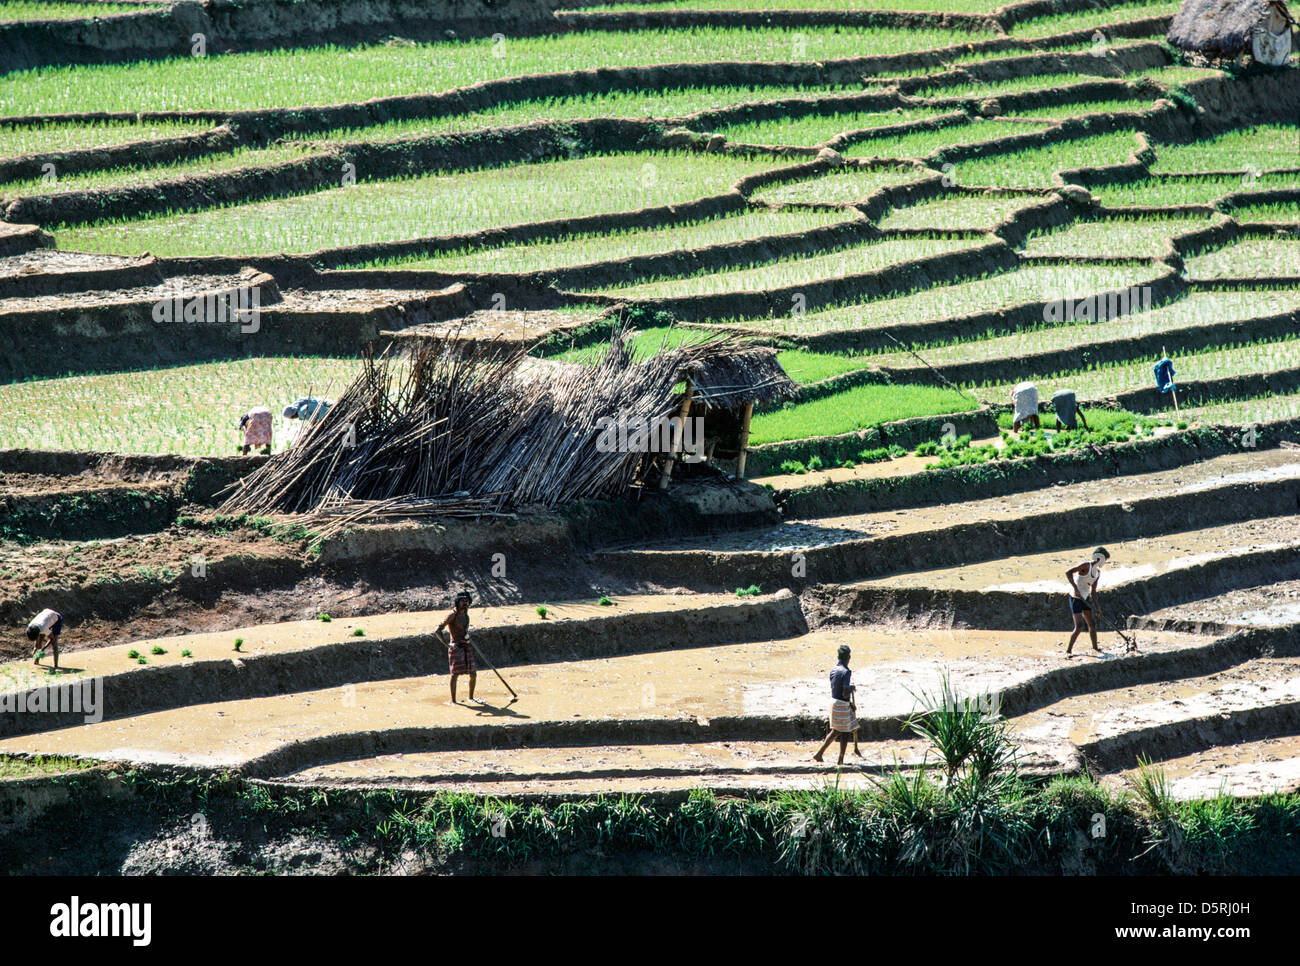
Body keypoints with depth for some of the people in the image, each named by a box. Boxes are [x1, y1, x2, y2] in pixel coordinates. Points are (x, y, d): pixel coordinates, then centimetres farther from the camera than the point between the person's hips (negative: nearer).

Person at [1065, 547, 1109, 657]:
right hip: (1076, 598, -8)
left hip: (1085, 598, 8)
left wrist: (1097, 607, 10)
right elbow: (1068, 572, -26)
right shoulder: (1087, 566, -17)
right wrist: (1075, 588, -32)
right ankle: (1068, 650, -4)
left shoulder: (1098, 573, 9)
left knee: (1092, 624, 12)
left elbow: (1093, 591, 14)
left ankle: (1095, 647, 31)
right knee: (1079, 626, -14)